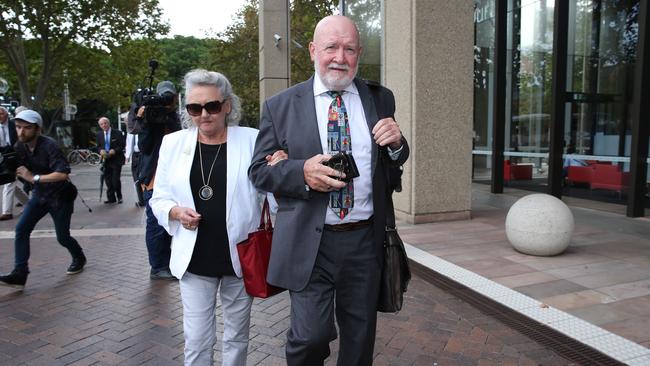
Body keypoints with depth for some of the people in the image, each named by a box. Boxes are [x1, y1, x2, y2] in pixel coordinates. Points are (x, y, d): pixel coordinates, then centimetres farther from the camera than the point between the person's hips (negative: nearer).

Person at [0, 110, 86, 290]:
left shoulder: (49, 146, -25)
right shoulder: (19, 147, -5)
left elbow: (63, 173, -34)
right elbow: (16, 170, 6)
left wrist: (34, 178, -35)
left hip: (60, 196, -6)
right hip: (39, 195, 6)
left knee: (62, 237, 4)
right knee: (21, 229, -10)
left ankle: (79, 258, 34)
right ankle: (20, 274, -5)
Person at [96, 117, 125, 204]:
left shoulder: (117, 133, -3)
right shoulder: (99, 134, 10)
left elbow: (122, 145, -3)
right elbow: (99, 146, 16)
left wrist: (115, 150, -19)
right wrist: (101, 150, -6)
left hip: (116, 160, -4)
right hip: (106, 160, 4)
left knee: (116, 180, -7)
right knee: (108, 180, 5)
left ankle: (119, 197, 11)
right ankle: (111, 198, 14)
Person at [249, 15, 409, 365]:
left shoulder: (381, 100, 6)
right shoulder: (279, 106, -1)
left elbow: (394, 164, 14)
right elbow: (259, 171, -1)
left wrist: (396, 143, -9)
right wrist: (302, 173, -20)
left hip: (365, 241, 3)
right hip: (309, 242, -3)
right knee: (311, 336, -2)